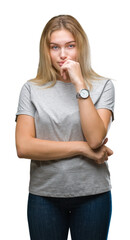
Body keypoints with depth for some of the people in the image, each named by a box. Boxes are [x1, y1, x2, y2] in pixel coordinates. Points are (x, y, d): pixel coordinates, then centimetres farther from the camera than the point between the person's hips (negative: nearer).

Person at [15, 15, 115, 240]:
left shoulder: (102, 86, -1)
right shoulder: (32, 89, 0)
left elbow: (95, 138, -14)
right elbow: (23, 147, -10)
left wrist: (80, 84, -15)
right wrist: (82, 148, -11)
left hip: (92, 194, 0)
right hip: (44, 194, 0)